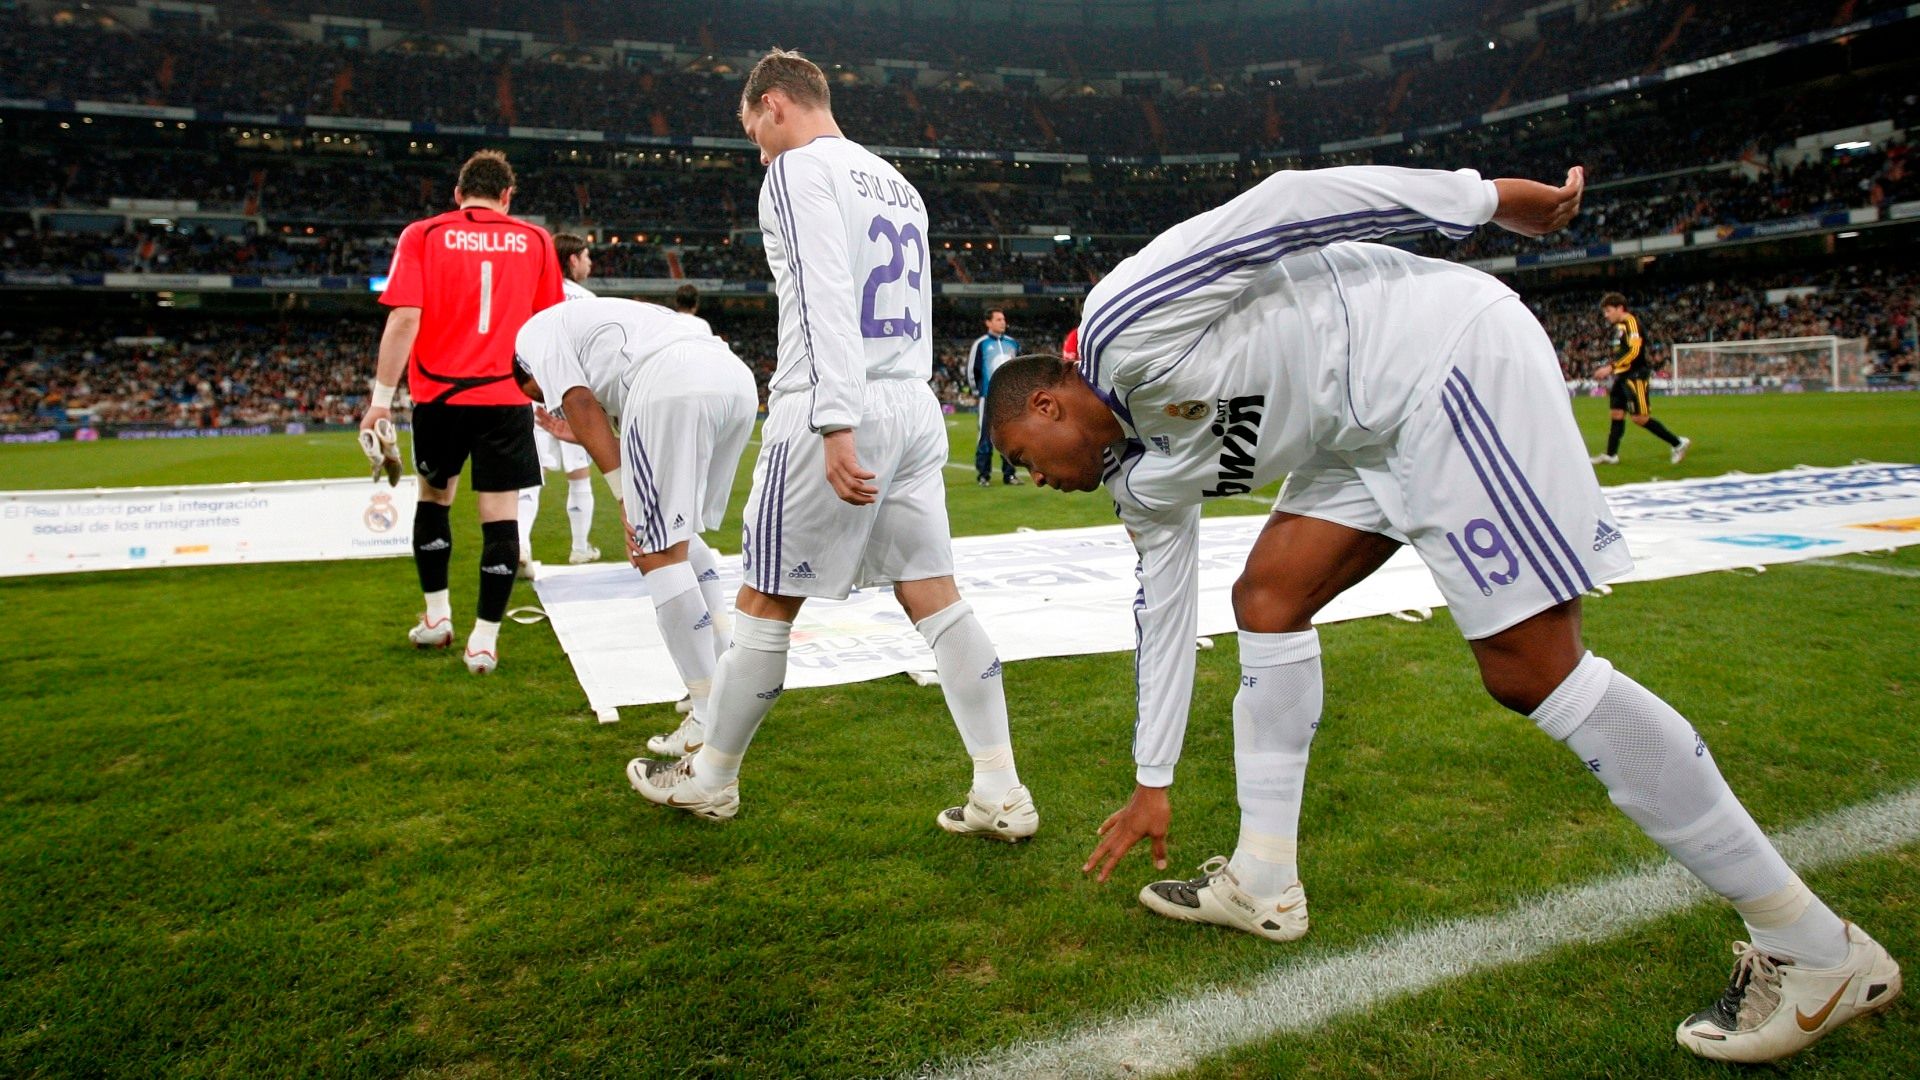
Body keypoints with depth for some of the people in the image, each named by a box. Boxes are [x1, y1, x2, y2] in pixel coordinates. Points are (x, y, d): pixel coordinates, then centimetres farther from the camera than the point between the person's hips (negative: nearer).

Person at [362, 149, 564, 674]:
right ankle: (484, 639, 1)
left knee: (434, 496, 21)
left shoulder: (422, 235, 3)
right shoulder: (535, 240, 6)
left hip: (439, 394, 1)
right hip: (508, 396, -1)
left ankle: (437, 616, 27)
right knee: (500, 513, 0)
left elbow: (404, 319, -8)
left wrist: (382, 398, -5)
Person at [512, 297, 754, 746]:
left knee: (659, 553, -1)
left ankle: (711, 722, 0)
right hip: (736, 377, 9)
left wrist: (627, 500, 1)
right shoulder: (603, 324, 42)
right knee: (680, 537, 23)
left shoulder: (536, 331, 22)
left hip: (675, 385, -8)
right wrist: (588, 438, 34)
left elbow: (580, 404, 4)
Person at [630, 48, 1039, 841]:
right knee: (937, 601, 5)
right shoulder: (897, 184, 21)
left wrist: (836, 424, -25)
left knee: (765, 607, 5)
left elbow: (827, 298, -18)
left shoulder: (798, 170, -3)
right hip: (914, 406, 8)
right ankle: (1002, 796, 5)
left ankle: (711, 779, 21)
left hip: (834, 415, -7)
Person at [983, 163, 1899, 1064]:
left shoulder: (1122, 328, -9)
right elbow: (1161, 606, 23)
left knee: (1529, 671, -13)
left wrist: (1484, 200, -13)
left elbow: (1275, 207, -14)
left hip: (1452, 357, -9)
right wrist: (1152, 781, 30)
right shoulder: (1144, 478, 17)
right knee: (1267, 596, 7)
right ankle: (1264, 883, 15)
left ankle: (1815, 949, -1)